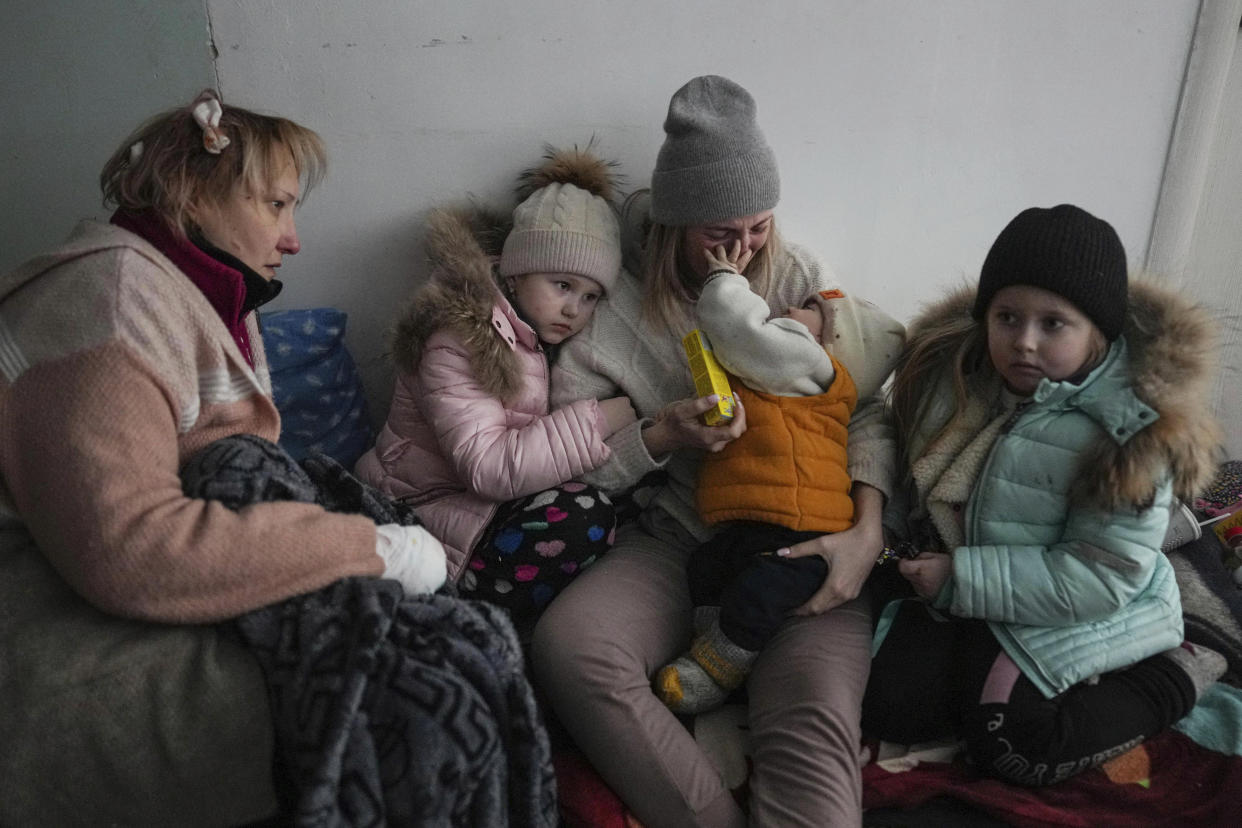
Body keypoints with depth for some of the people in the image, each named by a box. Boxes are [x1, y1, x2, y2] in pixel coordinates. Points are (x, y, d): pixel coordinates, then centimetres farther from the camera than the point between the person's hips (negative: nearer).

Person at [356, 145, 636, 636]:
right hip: (419, 514, -9)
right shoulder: (459, 336, -16)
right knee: (581, 517, -25)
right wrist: (599, 420, -24)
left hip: (488, 509, 9)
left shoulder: (542, 341, 12)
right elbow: (487, 467, -26)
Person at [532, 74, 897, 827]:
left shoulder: (800, 278, 3)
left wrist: (868, 532, -15)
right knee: (566, 645, -29)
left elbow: (868, 411, 1)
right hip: (679, 539, 1)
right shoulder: (618, 312, -2)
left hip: (807, 544, 0)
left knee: (816, 726, -30)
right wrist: (662, 434, -17)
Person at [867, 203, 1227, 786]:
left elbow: (1100, 577, -23)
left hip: (1077, 618, -4)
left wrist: (960, 579, -25)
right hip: (953, 595, 5)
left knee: (1011, 747, -17)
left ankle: (1172, 676, 5)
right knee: (884, 708, -9)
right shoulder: (952, 363, -7)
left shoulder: (1132, 427, -22)